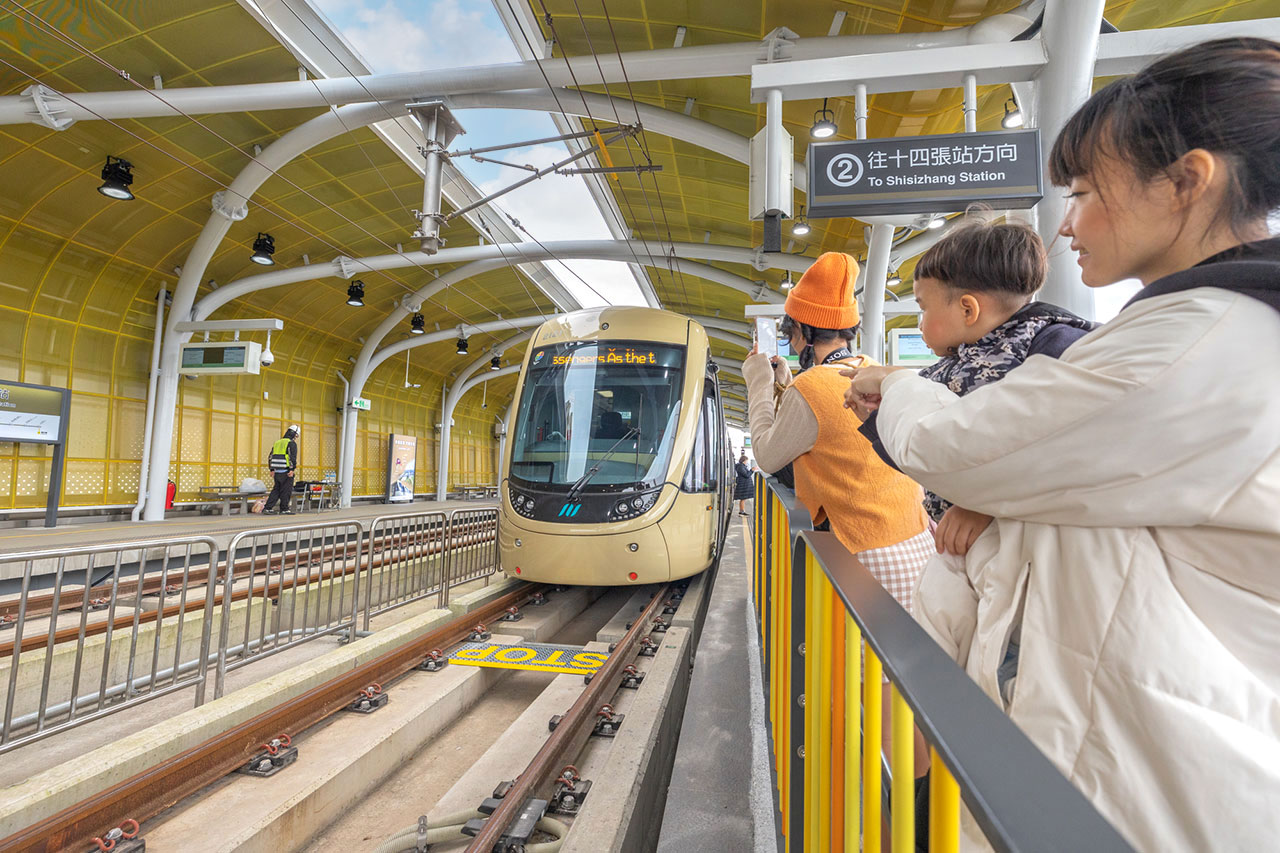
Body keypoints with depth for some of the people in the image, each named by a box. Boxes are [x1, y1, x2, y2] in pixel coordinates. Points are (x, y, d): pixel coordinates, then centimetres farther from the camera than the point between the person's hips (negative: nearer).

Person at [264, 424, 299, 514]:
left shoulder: (277, 442, 18)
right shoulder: (292, 443, -6)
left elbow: (270, 457, 19)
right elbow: (292, 457, -17)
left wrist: (271, 469, 22)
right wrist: (292, 469, -16)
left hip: (277, 472, 7)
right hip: (286, 472, -7)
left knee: (276, 490, 14)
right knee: (286, 490, -1)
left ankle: (267, 508, 10)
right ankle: (284, 509, 1)